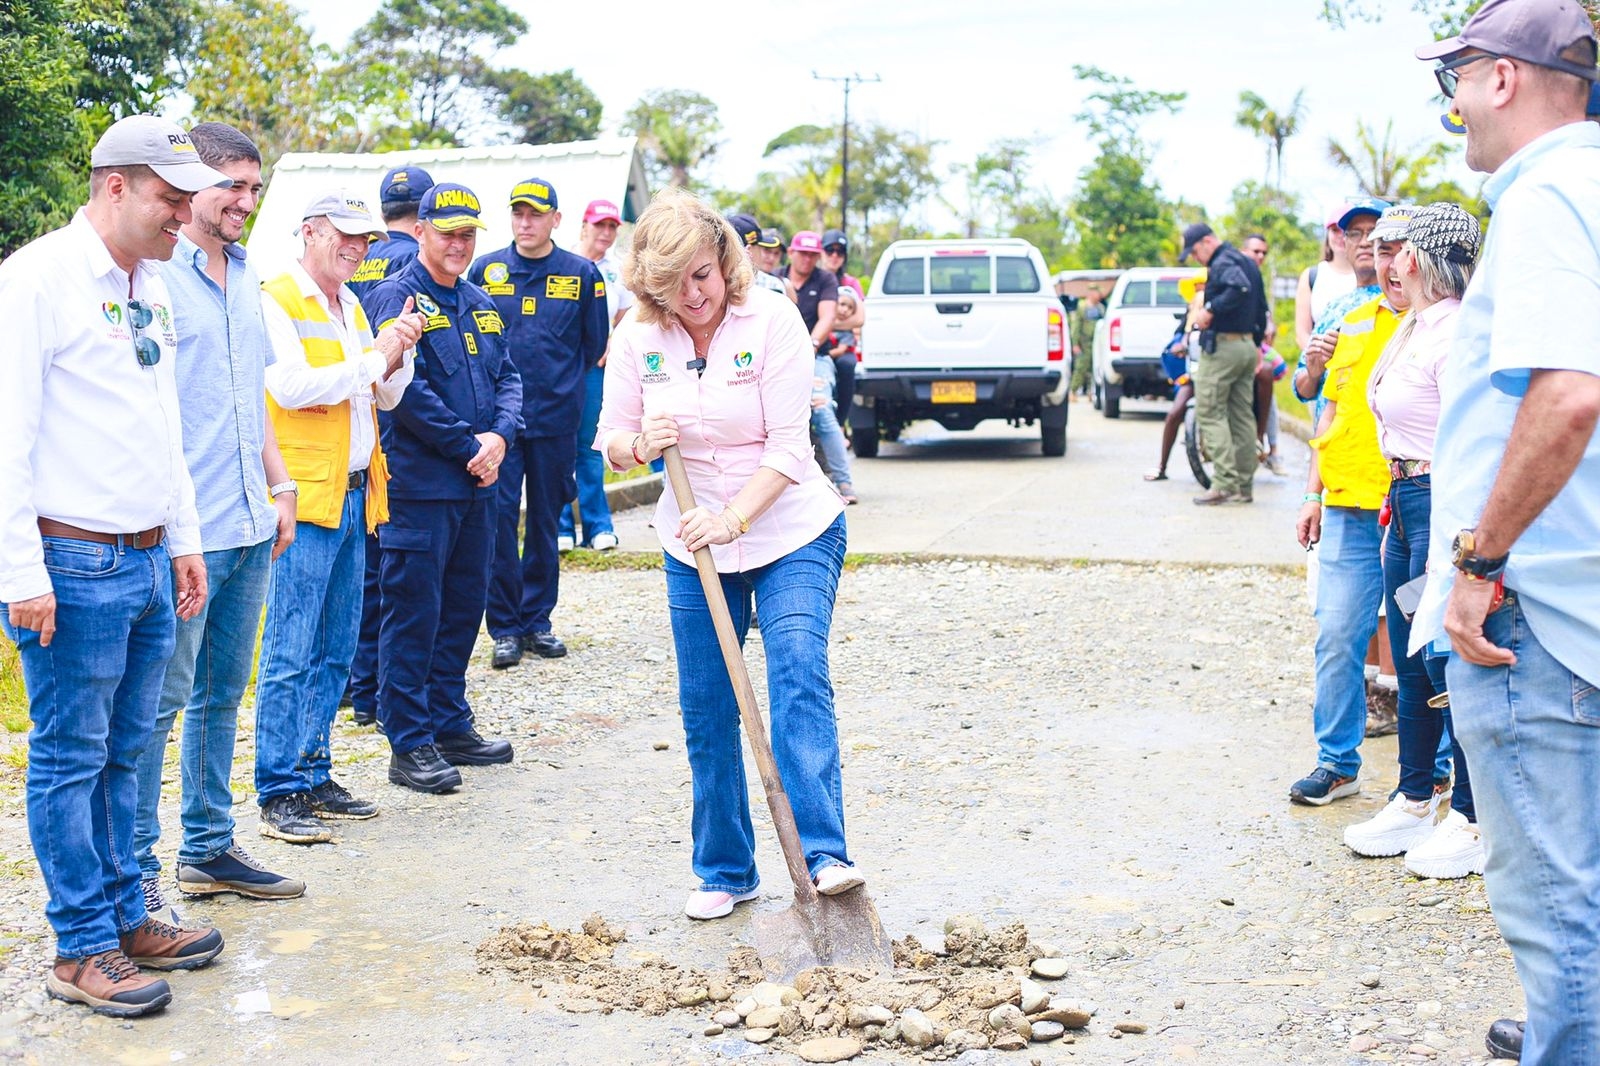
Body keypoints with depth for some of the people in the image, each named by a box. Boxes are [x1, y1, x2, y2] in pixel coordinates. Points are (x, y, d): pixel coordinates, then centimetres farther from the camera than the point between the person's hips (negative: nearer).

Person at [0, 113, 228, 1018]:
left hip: (148, 562, 8)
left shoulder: (151, 286, 14)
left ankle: (125, 915, 25)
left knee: (125, 752, 15)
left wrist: (183, 541, 21)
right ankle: (84, 950, 10)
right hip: (75, 563, -8)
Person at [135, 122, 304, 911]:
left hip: (248, 524, 8)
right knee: (160, 698, -2)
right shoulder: (154, 273, -10)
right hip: (184, 531, -8)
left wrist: (279, 487, 18)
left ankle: (208, 848, 26)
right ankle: (136, 869, 8)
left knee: (222, 692, 15)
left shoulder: (246, 276, 15)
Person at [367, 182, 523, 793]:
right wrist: (468, 446, -13)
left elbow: (506, 377, 14)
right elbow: (408, 390, -17)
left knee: (463, 608, 14)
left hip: (476, 487, 8)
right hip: (419, 485, -8)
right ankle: (409, 743, 1)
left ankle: (450, 724, 25)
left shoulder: (480, 303, 16)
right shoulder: (397, 297, -8)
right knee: (413, 615, -4)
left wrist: (500, 435, -6)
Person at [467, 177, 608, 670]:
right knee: (499, 517, -5)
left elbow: (595, 343, 11)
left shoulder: (581, 273, 3)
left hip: (555, 420, 1)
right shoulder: (485, 270, 3)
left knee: (546, 521, 9)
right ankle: (504, 627, 2)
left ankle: (537, 620, 19)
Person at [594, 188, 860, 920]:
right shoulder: (636, 336, -4)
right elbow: (609, 440, 3)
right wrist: (638, 445, -21)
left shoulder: (771, 319, -14)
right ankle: (723, 873, 17)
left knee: (799, 677, -20)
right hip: (694, 544, 4)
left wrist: (733, 518, -28)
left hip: (791, 533, -3)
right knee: (705, 712, 5)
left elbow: (788, 445, -17)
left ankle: (823, 856, -25)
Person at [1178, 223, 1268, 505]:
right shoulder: (1247, 262, 18)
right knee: (1242, 415, 10)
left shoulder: (1222, 263, -12)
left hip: (1222, 346, -10)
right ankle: (1244, 485, 11)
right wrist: (1257, 342, 30)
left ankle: (1225, 484, -16)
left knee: (1210, 413, -8)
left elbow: (1240, 288, -32)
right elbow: (1261, 305, 24)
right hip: (1247, 345, 10)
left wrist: (1211, 310, -26)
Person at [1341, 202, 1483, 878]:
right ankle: (1414, 803, 27)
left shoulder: (1455, 332, -17)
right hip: (1405, 504, 10)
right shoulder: (1414, 327, 14)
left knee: (1446, 662, -3)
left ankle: (1475, 822, 9)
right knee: (1410, 662, 15)